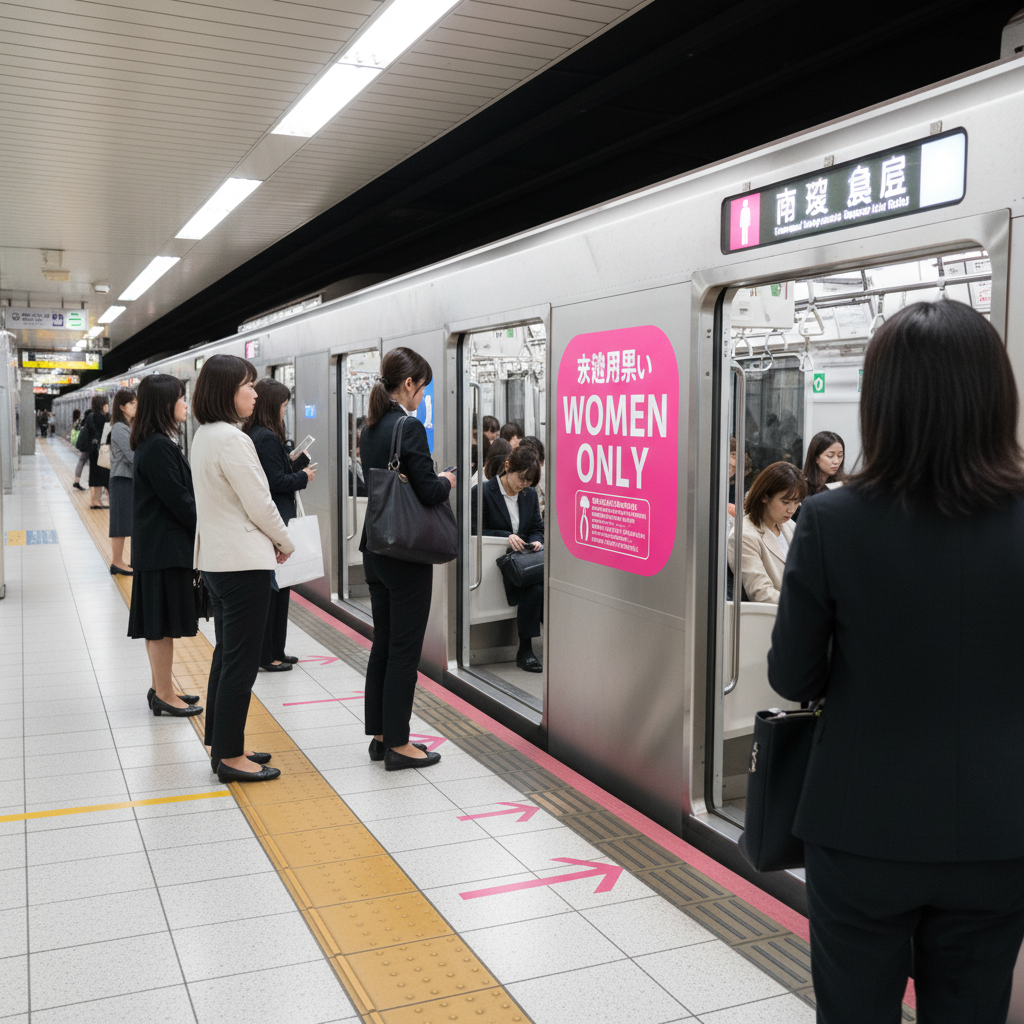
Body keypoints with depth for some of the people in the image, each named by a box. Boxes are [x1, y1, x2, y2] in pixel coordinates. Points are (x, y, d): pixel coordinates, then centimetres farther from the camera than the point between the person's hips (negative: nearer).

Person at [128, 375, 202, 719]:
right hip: (165, 546, -10)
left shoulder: (149, 444, 13)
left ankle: (161, 689, 26)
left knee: (157, 623, 16)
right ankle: (164, 696, 7)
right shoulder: (159, 448, -19)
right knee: (163, 623, -1)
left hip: (155, 545, 10)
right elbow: (177, 499, -19)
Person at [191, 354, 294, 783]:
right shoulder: (231, 439, -19)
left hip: (216, 559, 10)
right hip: (244, 562, -10)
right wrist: (285, 543, -1)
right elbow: (258, 504, -18)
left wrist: (271, 541, 11)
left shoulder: (203, 436, 11)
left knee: (226, 656, 17)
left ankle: (222, 746, 26)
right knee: (241, 661, -1)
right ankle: (230, 756, 7)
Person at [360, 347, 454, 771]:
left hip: (377, 549, 9)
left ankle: (380, 735, 24)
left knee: (382, 645, 15)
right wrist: (447, 481, 1)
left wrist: (434, 481, 15)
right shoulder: (409, 426, -17)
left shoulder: (371, 427, 9)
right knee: (405, 649, 0)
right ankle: (398, 744, 9)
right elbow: (428, 491, -20)